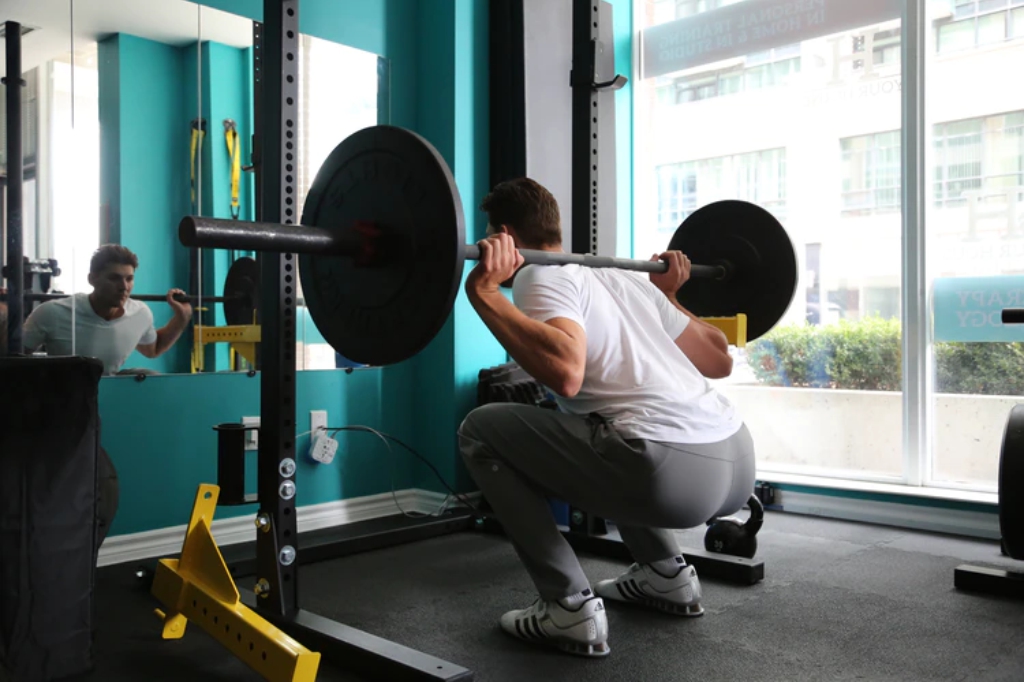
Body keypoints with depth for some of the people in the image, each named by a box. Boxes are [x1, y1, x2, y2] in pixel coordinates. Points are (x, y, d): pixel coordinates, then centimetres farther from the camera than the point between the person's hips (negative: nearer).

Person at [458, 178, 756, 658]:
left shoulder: (539, 276, 2)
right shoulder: (623, 277, 25)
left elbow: (566, 374, -21)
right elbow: (719, 360, 26)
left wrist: (483, 291, -13)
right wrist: (669, 294, 40)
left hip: (671, 469, -9)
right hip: (735, 463, 9)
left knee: (481, 431, 5)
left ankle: (570, 608, 5)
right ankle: (667, 575, 31)